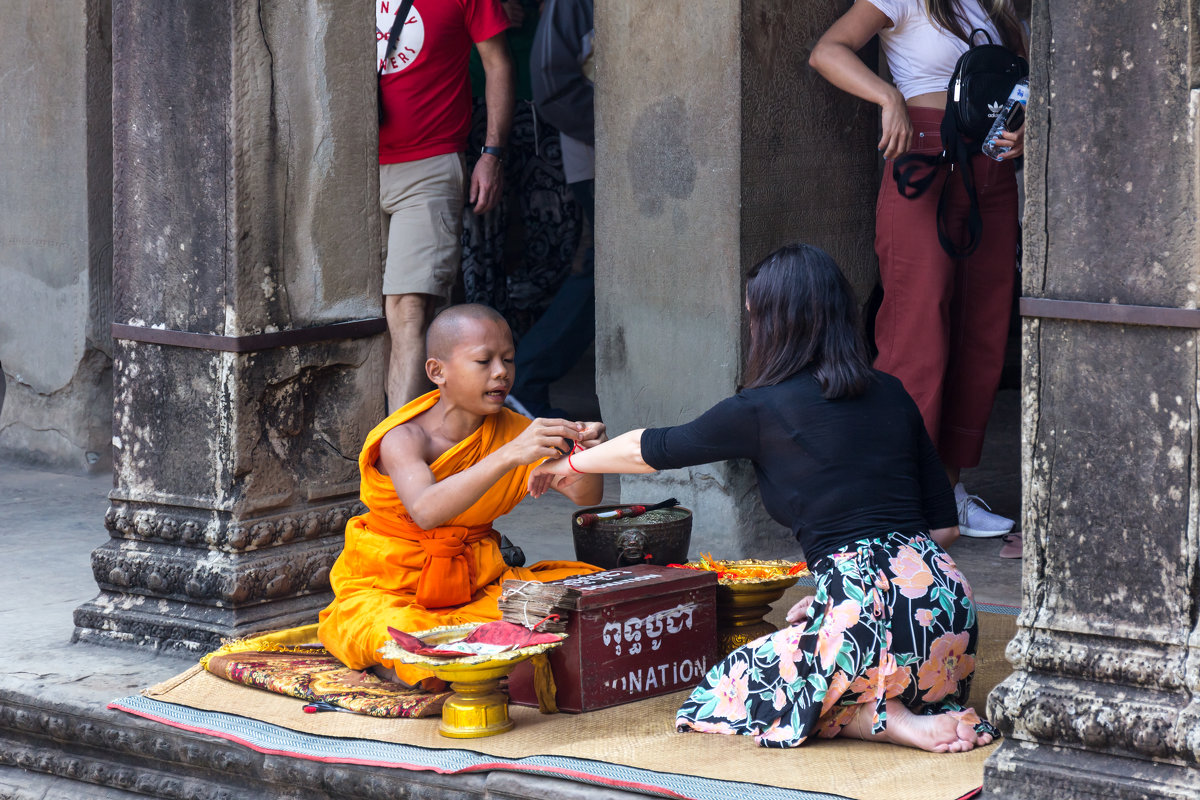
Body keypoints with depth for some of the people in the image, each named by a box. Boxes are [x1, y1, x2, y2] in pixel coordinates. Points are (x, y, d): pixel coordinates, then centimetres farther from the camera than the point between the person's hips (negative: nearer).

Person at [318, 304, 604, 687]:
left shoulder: (514, 430, -1)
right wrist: (509, 456, -49)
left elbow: (585, 496, -6)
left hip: (477, 583, 7)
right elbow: (426, 510, -40)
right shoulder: (405, 438, -18)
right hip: (389, 590, -7)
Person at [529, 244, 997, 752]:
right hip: (947, 600, 7)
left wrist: (569, 466, 35)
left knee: (720, 700, 10)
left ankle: (884, 721, -5)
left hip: (873, 615, -7)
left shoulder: (763, 410, 0)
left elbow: (655, 449, 17)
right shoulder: (891, 395, 15)